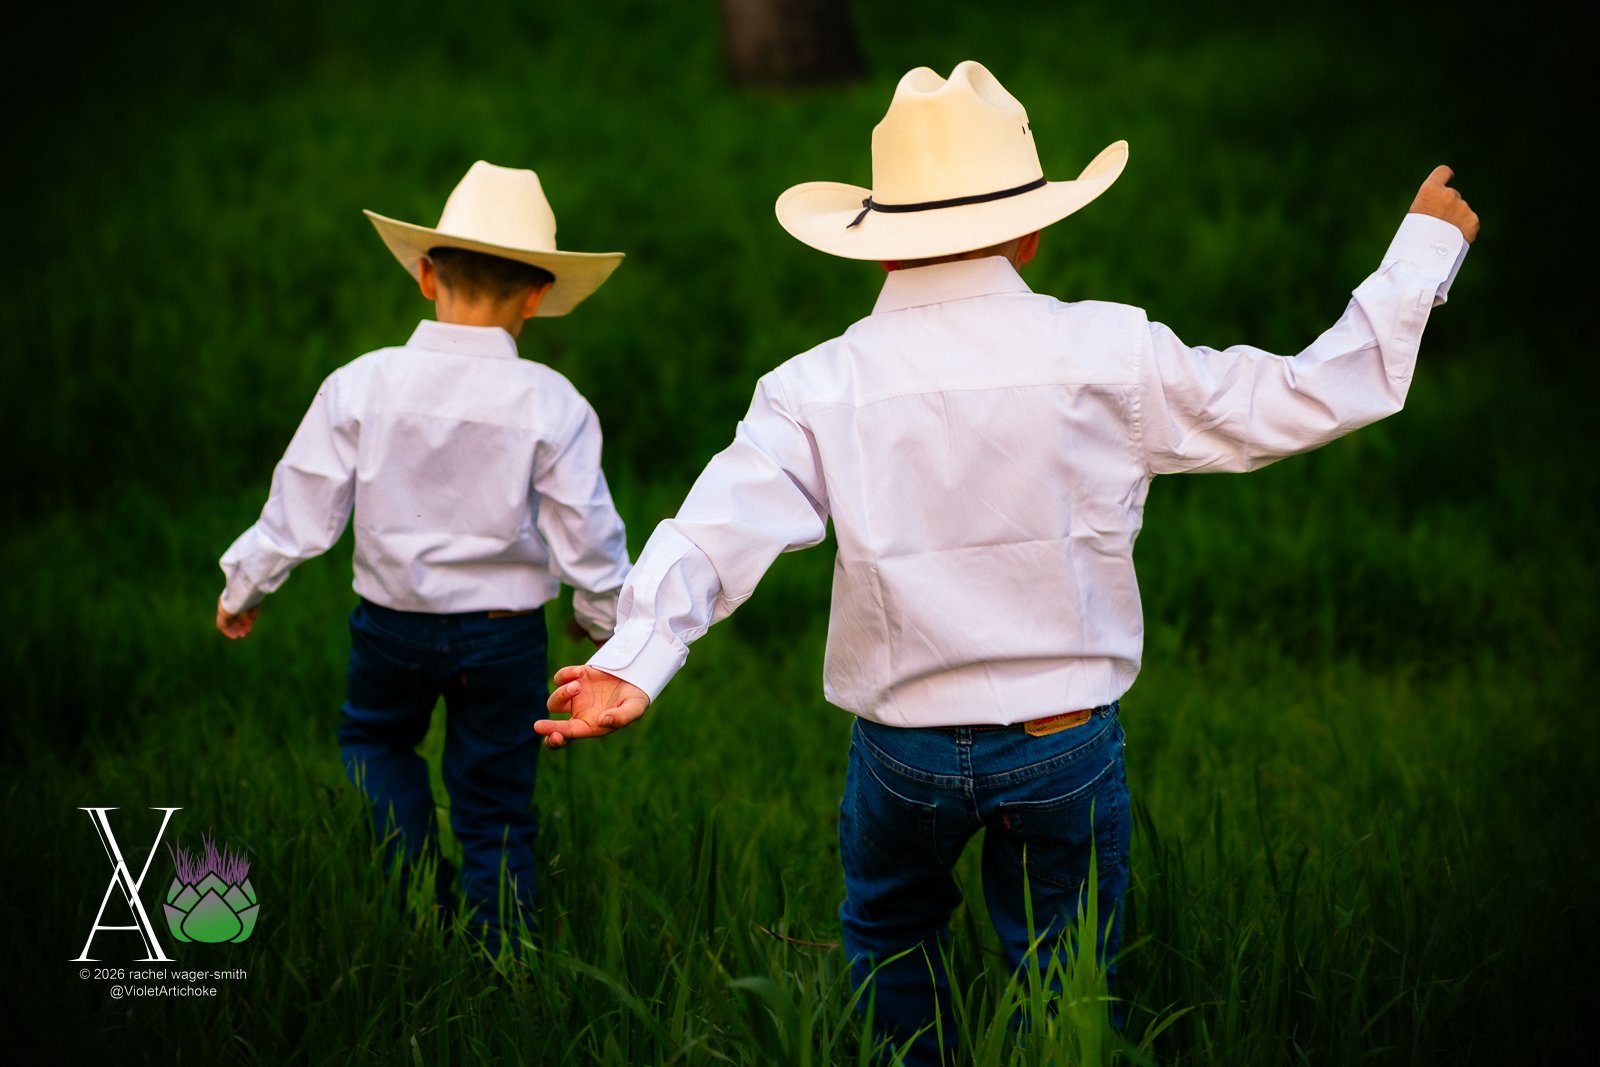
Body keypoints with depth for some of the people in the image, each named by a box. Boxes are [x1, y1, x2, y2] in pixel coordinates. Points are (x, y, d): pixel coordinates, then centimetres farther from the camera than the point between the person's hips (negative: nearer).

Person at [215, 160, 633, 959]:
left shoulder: (361, 385, -10)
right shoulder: (550, 405, -13)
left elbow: (302, 511, -4)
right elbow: (586, 535, -7)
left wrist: (244, 586, 13)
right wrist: (604, 618, 13)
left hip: (392, 624, 1)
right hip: (505, 633, -1)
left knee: (375, 740, 28)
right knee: (497, 806, 11)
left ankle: (414, 886, 9)